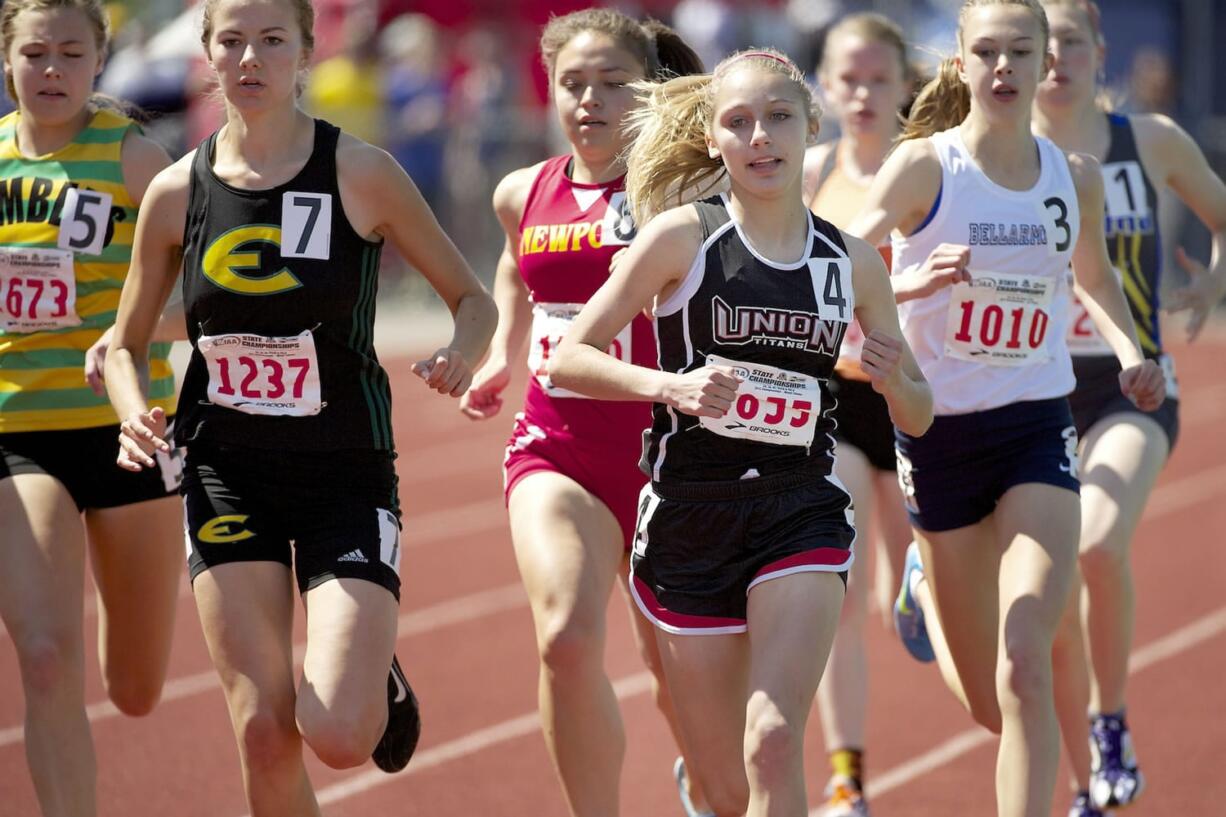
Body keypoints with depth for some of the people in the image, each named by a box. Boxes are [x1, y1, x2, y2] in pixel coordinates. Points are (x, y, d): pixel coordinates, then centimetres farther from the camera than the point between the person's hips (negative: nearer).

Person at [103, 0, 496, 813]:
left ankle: (380, 679, 22)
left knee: (339, 736, -15)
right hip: (227, 474, 2)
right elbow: (126, 345, 12)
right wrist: (136, 413, -9)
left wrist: (462, 354, -20)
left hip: (347, 471, -2)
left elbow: (473, 298, 2)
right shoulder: (177, 194, 0)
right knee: (263, 733, -6)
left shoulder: (361, 174, -7)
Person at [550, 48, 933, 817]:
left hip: (801, 518, 0)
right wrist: (671, 386, -21)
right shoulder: (682, 237, -3)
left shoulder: (854, 263, 4)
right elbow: (569, 358, -5)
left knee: (773, 744, -20)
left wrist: (895, 381, -10)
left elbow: (918, 416, 13)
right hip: (688, 517, 0)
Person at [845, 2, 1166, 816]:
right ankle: (926, 585, 47)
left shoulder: (1076, 177, 2)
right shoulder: (923, 165, -10)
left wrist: (1130, 352, 5)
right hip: (940, 432, -1)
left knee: (1023, 671, -18)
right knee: (989, 702, 12)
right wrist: (909, 283, -37)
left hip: (1039, 430, 1)